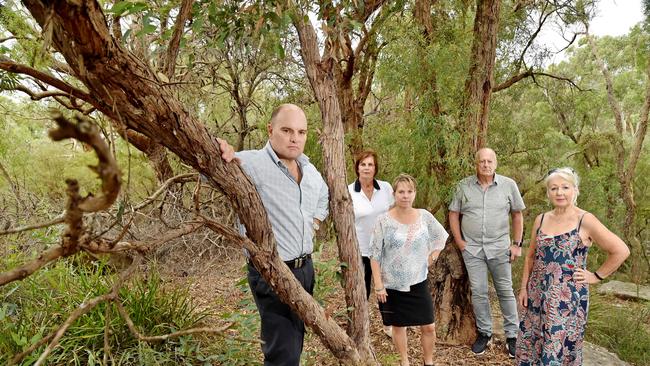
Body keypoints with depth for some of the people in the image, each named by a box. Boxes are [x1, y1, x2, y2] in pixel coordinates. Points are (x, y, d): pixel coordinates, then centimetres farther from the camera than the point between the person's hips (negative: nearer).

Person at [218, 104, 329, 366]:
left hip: (305, 267, 8)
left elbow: (323, 197, 28)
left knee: (296, 342, 23)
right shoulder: (252, 163, -18)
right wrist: (220, 155, -50)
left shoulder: (311, 171, 7)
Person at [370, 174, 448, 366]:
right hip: (392, 285, -2)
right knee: (398, 326, 12)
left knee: (429, 327, 7)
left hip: (418, 282, 2)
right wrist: (378, 285, -12)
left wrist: (432, 257, 3)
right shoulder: (384, 220, -13)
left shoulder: (424, 216, -5)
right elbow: (374, 255, -10)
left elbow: (441, 236, 13)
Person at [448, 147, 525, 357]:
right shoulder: (464, 186, 0)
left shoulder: (509, 185, -1)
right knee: (478, 292, 7)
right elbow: (454, 214, 5)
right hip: (472, 249, 1)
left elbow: (517, 215, 4)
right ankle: (484, 333, 23)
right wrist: (459, 241, -1)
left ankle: (512, 335, 24)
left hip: (499, 248, 0)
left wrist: (517, 244, 1)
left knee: (505, 291, 9)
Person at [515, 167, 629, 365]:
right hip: (537, 295, 5)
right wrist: (524, 288, 8)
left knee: (561, 349, 6)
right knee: (529, 345, 13)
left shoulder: (585, 221, -10)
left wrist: (596, 276, -5)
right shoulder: (541, 219, 5)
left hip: (568, 297, -5)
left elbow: (621, 251, -8)